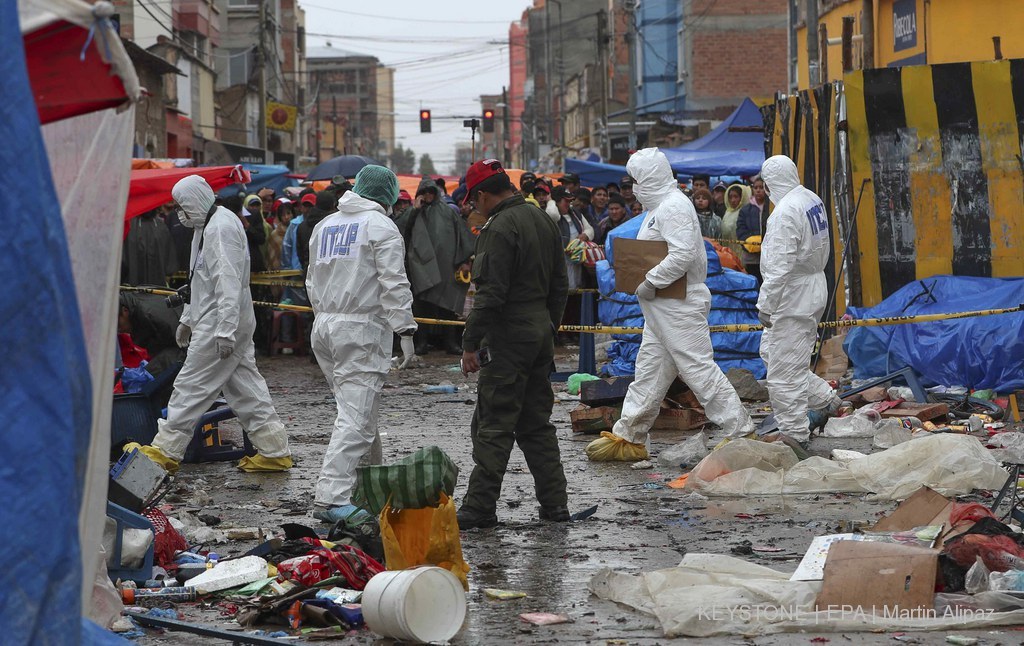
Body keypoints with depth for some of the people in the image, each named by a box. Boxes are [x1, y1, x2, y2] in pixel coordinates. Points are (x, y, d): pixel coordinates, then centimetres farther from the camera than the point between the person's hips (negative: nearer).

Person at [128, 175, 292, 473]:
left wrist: (225, 331, -27)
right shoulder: (207, 226, 18)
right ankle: (274, 451, 11)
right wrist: (187, 318, 28)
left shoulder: (221, 227, -17)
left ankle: (166, 451, 0)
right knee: (245, 386, 10)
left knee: (191, 386, -5)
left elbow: (228, 282, -23)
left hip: (221, 323, -11)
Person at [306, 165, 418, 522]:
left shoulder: (324, 225, 17)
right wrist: (405, 333, -12)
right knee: (356, 417, -10)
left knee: (360, 410, 20)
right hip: (362, 330, -8)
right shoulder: (380, 225, -6)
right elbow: (394, 285, -13)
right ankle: (330, 498, -18)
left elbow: (313, 282, 22)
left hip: (324, 328, 8)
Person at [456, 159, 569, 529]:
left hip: (508, 337, -9)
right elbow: (559, 286, 17)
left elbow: (490, 294, -20)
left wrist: (470, 344, -15)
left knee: (494, 425, -4)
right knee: (536, 422, 14)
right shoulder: (543, 221, 12)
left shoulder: (499, 228, -16)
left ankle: (480, 507, -1)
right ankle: (554, 502, 14)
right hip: (541, 331, 9)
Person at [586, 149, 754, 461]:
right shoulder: (660, 206, 17)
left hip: (680, 306, -11)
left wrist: (651, 282, -21)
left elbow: (684, 253, -27)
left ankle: (741, 432, -5)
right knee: (649, 369, 13)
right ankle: (628, 438, 19)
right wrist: (648, 281, 11)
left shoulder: (673, 207, -17)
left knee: (699, 369, -9)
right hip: (662, 307, 11)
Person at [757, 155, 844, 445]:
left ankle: (794, 434, 4)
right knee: (770, 351, 22)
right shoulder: (813, 199, 7)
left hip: (793, 294, -10)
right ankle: (826, 399, 26)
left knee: (784, 370, -2)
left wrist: (765, 304, -19)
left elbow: (779, 266, -25)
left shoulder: (785, 212, -22)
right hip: (815, 287, 10)